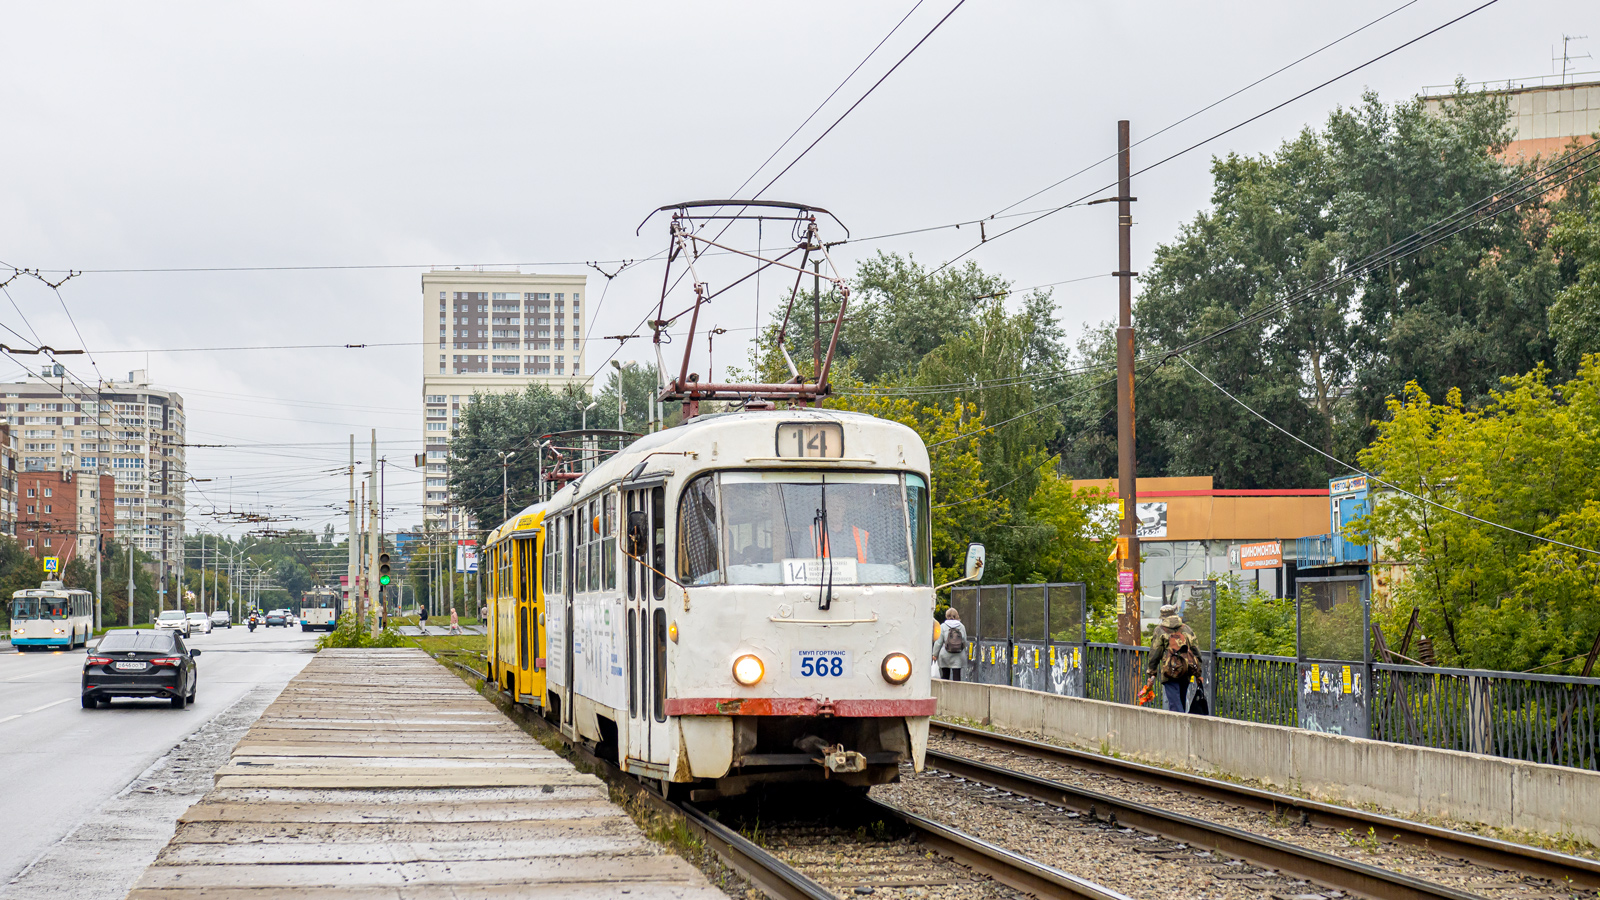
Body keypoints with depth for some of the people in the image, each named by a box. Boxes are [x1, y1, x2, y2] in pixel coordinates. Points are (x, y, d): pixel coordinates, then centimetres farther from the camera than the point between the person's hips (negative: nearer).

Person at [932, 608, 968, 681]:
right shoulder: (961, 626, 4)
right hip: (958, 656, 1)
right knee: (956, 677, -1)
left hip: (945, 655, -1)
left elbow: (938, 642, -3)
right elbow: (965, 641, 9)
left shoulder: (943, 626, -4)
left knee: (945, 676, 8)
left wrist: (935, 654, 5)